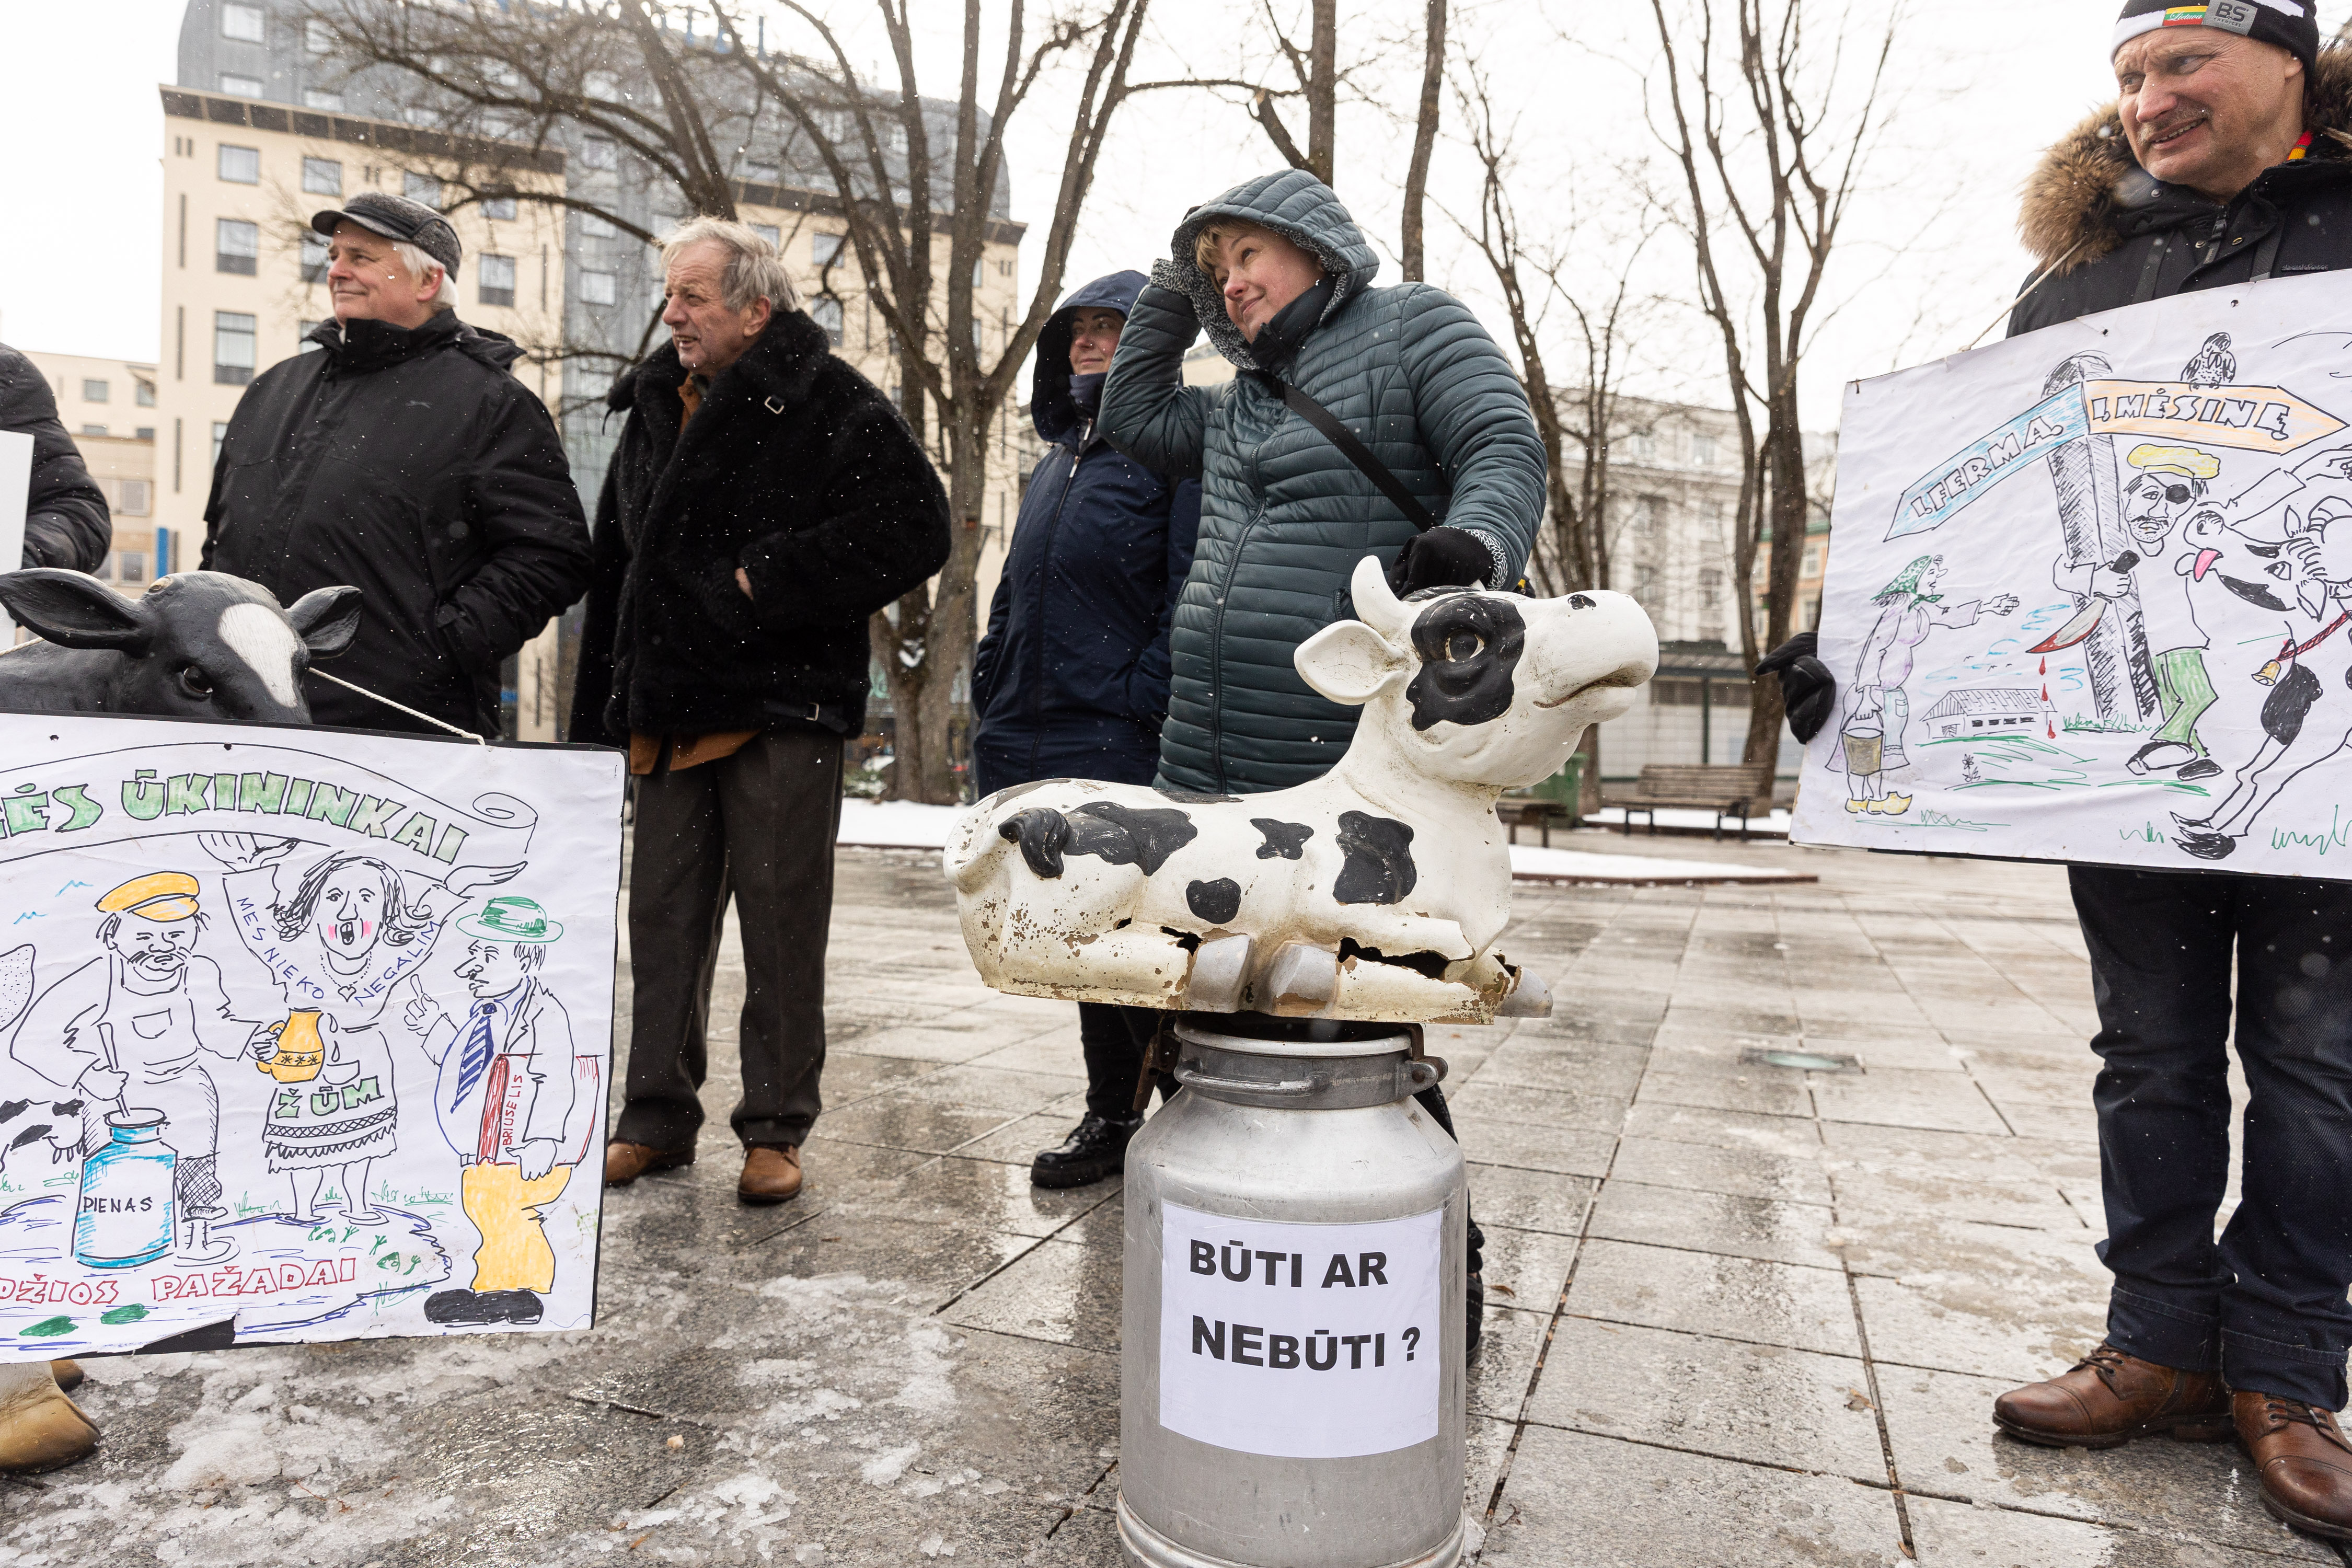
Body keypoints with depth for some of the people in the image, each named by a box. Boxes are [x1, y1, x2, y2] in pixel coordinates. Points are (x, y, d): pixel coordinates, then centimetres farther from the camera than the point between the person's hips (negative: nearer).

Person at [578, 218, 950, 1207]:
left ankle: (775, 1132, 12)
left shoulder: (833, 408, -4)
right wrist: (599, 710, 15)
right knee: (663, 922, 10)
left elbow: (915, 530, -14)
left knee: (781, 926, 0)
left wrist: (775, 580, -14)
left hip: (782, 712, -6)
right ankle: (658, 1119, 23)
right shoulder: (654, 409, 17)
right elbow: (615, 567, 20)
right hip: (667, 714, 7)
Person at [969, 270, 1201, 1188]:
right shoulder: (1053, 465, 22)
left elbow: (1193, 592, -13)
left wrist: (1143, 701, -20)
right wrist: (990, 696, 16)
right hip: (1031, 741, 8)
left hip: (1118, 738, -7)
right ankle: (1112, 1117, 24)